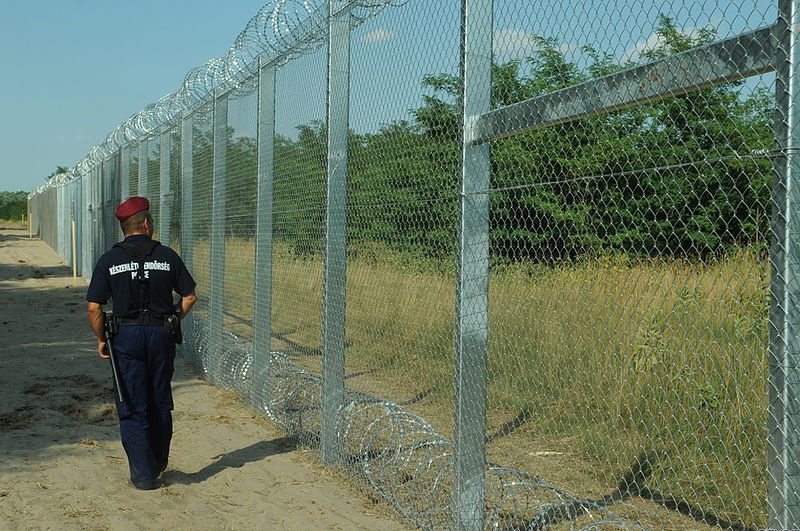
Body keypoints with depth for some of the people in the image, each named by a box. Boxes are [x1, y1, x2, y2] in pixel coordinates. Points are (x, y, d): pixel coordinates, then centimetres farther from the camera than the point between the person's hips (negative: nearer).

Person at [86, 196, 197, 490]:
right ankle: (158, 464, 30)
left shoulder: (110, 260, -3)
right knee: (160, 405, 16)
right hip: (162, 335, 2)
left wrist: (101, 340, 7)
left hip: (126, 336, -2)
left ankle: (143, 475, 6)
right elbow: (190, 296, 2)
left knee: (132, 409, 5)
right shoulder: (167, 256, 0)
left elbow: (94, 307, -6)